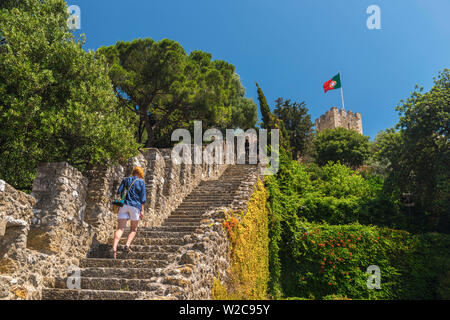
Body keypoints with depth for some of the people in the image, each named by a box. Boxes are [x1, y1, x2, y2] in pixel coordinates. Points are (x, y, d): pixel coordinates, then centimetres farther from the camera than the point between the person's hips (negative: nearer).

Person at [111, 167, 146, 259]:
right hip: (135, 206, -2)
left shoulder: (126, 180, 12)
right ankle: (127, 245, -8)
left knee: (120, 228, -5)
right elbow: (142, 197, 0)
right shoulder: (141, 182, 4)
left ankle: (114, 248, -25)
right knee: (133, 229, 14)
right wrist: (142, 210, 1)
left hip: (124, 205, 2)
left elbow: (118, 192, 5)